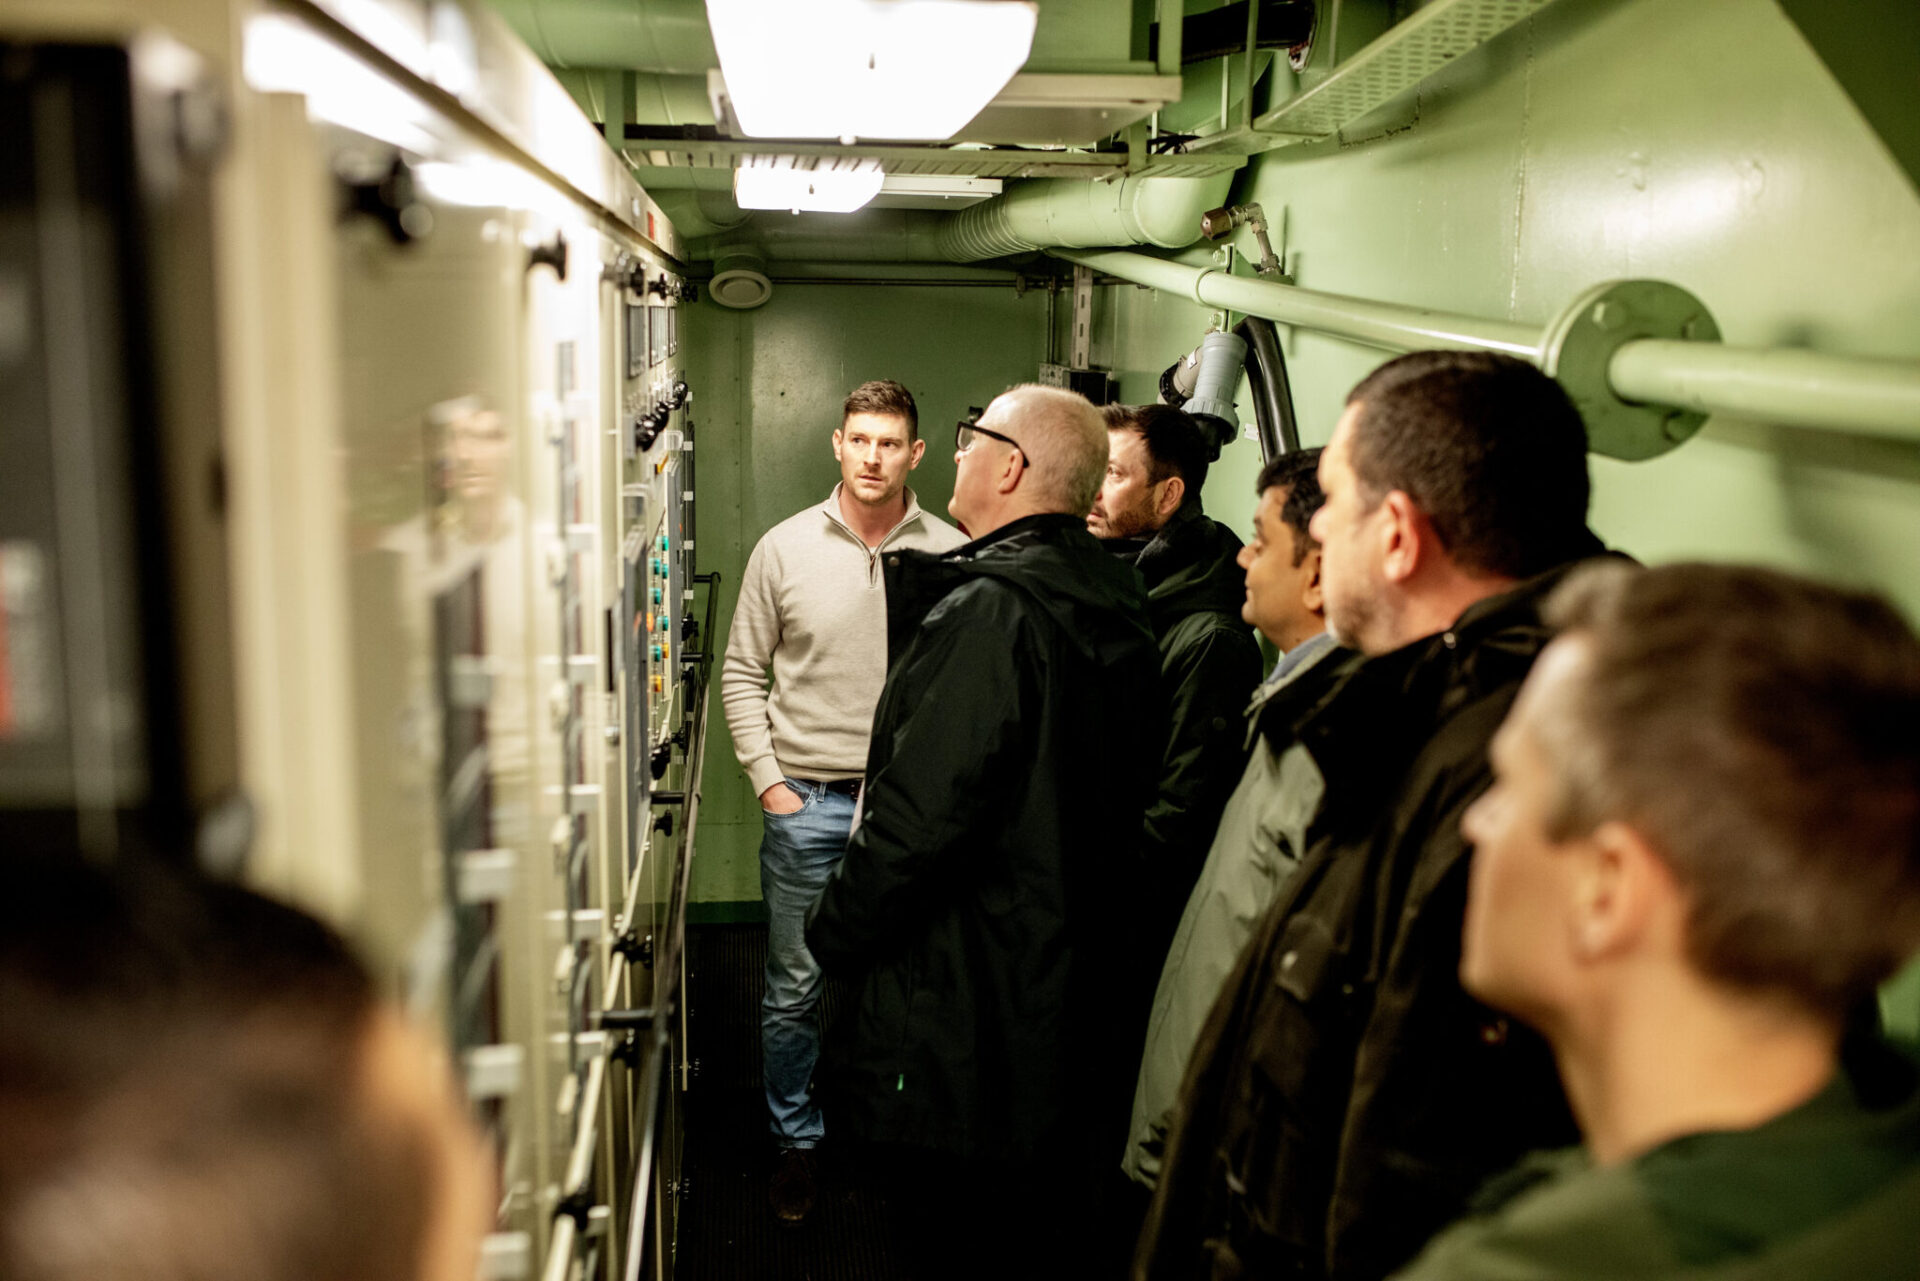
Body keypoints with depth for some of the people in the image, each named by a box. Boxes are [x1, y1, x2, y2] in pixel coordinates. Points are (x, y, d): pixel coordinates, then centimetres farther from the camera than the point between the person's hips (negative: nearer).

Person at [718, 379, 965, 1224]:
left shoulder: (951, 554, -2)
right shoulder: (784, 549, 0)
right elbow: (742, 672, 5)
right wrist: (767, 779, -2)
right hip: (806, 802, 0)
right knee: (794, 986, 7)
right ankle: (796, 1140, 25)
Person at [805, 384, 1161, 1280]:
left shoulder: (987, 613, -22)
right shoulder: (1116, 608, 5)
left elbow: (920, 813, -24)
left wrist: (838, 929, -9)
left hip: (970, 995, -9)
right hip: (1077, 973, 9)